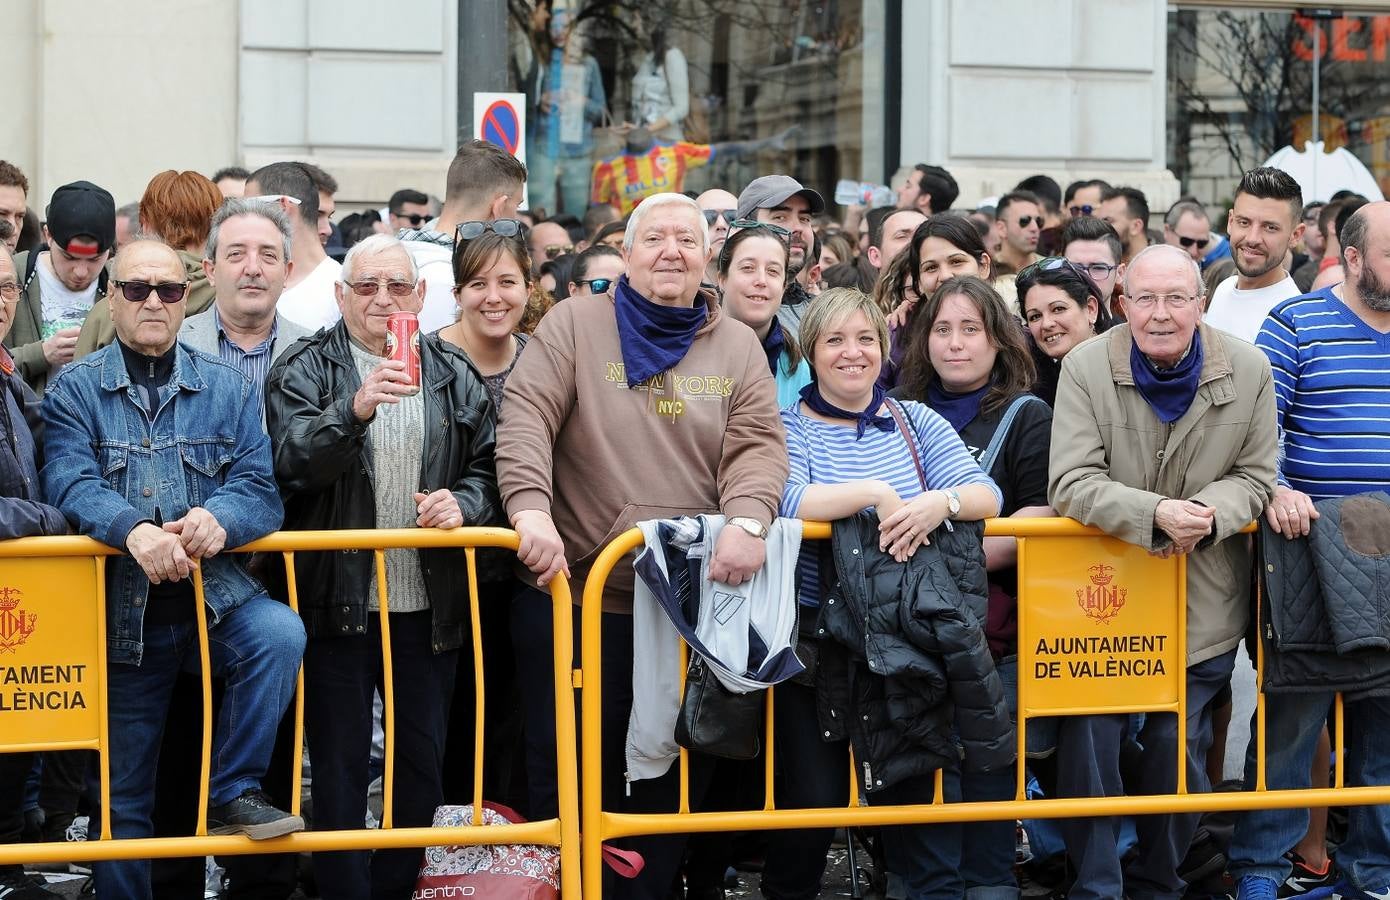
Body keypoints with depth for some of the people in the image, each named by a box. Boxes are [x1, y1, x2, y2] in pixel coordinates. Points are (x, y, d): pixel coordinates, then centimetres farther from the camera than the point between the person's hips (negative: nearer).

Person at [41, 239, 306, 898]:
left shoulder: (227, 388, 5)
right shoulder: (76, 389, 1)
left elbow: (260, 488, -6)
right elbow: (70, 482, -15)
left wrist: (219, 518, -30)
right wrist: (133, 528, -36)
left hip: (216, 593, 1)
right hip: (122, 611, -1)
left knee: (280, 635, -30)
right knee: (123, 798, 5)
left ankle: (233, 793, -13)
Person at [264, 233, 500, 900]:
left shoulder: (455, 376, 10)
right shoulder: (304, 370, -2)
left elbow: (486, 466, 12)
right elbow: (291, 461, -18)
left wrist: (464, 502, -10)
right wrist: (353, 409, -35)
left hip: (429, 604, 4)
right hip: (336, 600, -3)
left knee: (422, 761, 10)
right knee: (339, 765, 1)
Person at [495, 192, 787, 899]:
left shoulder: (737, 347, 8)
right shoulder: (575, 324, 2)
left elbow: (757, 445, -2)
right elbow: (525, 419, -9)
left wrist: (746, 522, -22)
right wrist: (532, 508, -25)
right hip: (572, 595, -2)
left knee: (676, 778, 8)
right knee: (566, 771, 4)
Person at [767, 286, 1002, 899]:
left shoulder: (916, 423, 10)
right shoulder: (788, 427, 0)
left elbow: (986, 495, -2)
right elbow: (784, 500, -20)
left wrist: (941, 502, -23)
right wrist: (876, 493, -28)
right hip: (815, 636, -3)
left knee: (910, 781, 2)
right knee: (814, 792, -3)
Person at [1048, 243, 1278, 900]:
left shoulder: (1248, 371, -3)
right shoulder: (1086, 368, -9)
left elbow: (1254, 477, 3)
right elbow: (1070, 482, -14)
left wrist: (1207, 514, -19)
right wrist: (1156, 513, -29)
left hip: (1202, 610, 2)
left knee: (1179, 757, 9)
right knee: (1088, 750, -3)